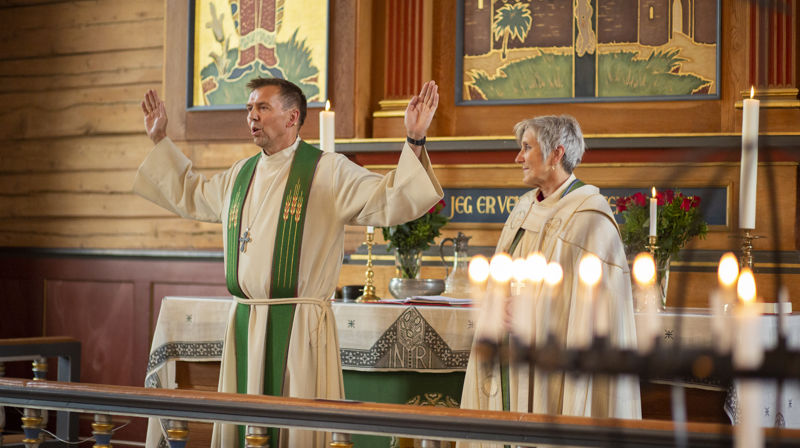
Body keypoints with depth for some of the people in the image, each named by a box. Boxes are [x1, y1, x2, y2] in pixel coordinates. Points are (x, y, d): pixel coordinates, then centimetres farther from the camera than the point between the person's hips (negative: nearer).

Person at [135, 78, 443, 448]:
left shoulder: (328, 172, -4)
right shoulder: (240, 175, 15)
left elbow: (391, 202, -14)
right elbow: (189, 194, 33)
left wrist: (414, 143, -25)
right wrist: (160, 140, 36)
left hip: (300, 327, -6)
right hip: (244, 326, 6)